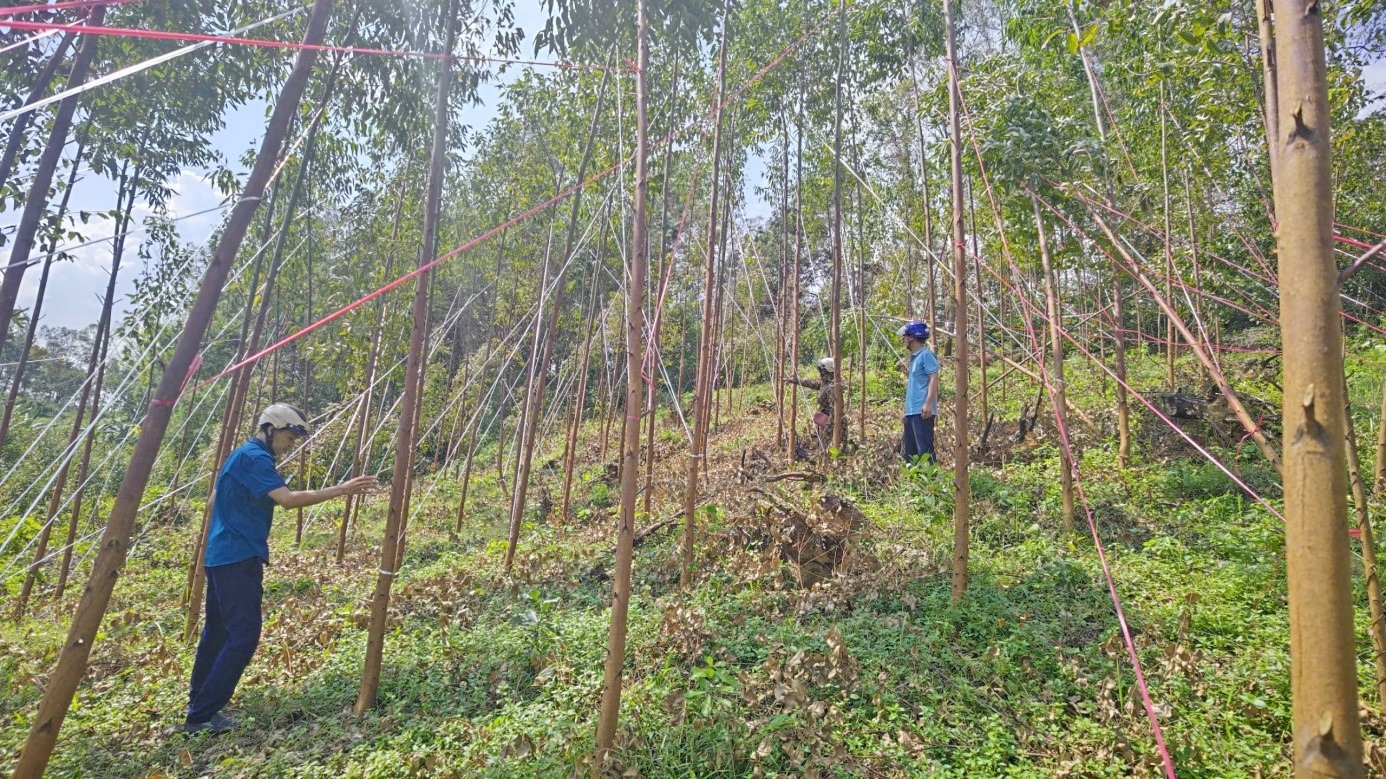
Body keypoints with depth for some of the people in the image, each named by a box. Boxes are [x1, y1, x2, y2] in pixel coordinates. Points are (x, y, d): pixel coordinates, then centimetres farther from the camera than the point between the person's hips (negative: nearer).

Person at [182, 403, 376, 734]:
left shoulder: (245, 454, 16)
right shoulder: (254, 457, -17)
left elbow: (215, 500, 26)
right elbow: (288, 499, -29)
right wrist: (340, 490, -30)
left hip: (224, 555, 11)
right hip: (238, 558, -11)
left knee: (218, 629, 20)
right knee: (243, 634, -10)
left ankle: (198, 700, 32)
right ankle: (200, 716, -4)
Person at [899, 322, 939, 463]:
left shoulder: (926, 354, -8)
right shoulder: (914, 356, 20)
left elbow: (934, 379, -18)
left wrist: (928, 403, -25)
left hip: (922, 411, -10)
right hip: (911, 410, 10)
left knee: (925, 449, -10)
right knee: (910, 450, 12)